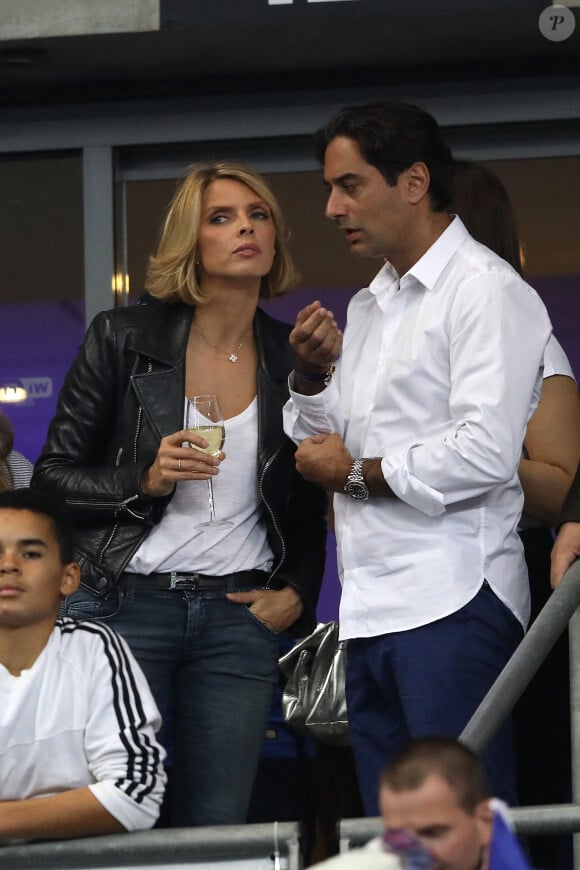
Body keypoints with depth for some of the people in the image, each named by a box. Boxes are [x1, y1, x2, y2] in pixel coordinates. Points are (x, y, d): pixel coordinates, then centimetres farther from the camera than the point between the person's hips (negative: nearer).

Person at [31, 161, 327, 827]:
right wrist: (146, 481, -14)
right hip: (123, 607, -2)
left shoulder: (293, 360, 9)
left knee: (218, 828, -2)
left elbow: (309, 503, 19)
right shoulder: (124, 339, 1)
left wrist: (296, 592, 4)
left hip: (238, 617, 2)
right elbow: (52, 477, 2)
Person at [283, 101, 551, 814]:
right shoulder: (368, 307, 21)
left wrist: (357, 474, -6)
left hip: (451, 600, -9)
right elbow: (329, 446, 23)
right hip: (372, 611, 9)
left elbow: (485, 453, -18)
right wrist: (311, 374, 4)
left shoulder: (485, 291, -6)